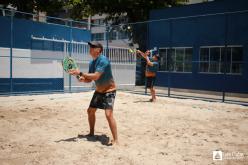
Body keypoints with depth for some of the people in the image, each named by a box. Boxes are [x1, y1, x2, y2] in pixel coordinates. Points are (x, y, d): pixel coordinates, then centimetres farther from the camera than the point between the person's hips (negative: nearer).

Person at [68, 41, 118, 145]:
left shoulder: (103, 60, -23)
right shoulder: (92, 63, 4)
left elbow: (96, 76, -32)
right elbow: (90, 79, 10)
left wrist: (80, 73, -29)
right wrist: (82, 79, -12)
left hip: (109, 91, -9)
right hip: (98, 91, 9)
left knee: (108, 114, -21)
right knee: (90, 111, 16)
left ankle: (115, 140, -12)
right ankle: (91, 133, 37)